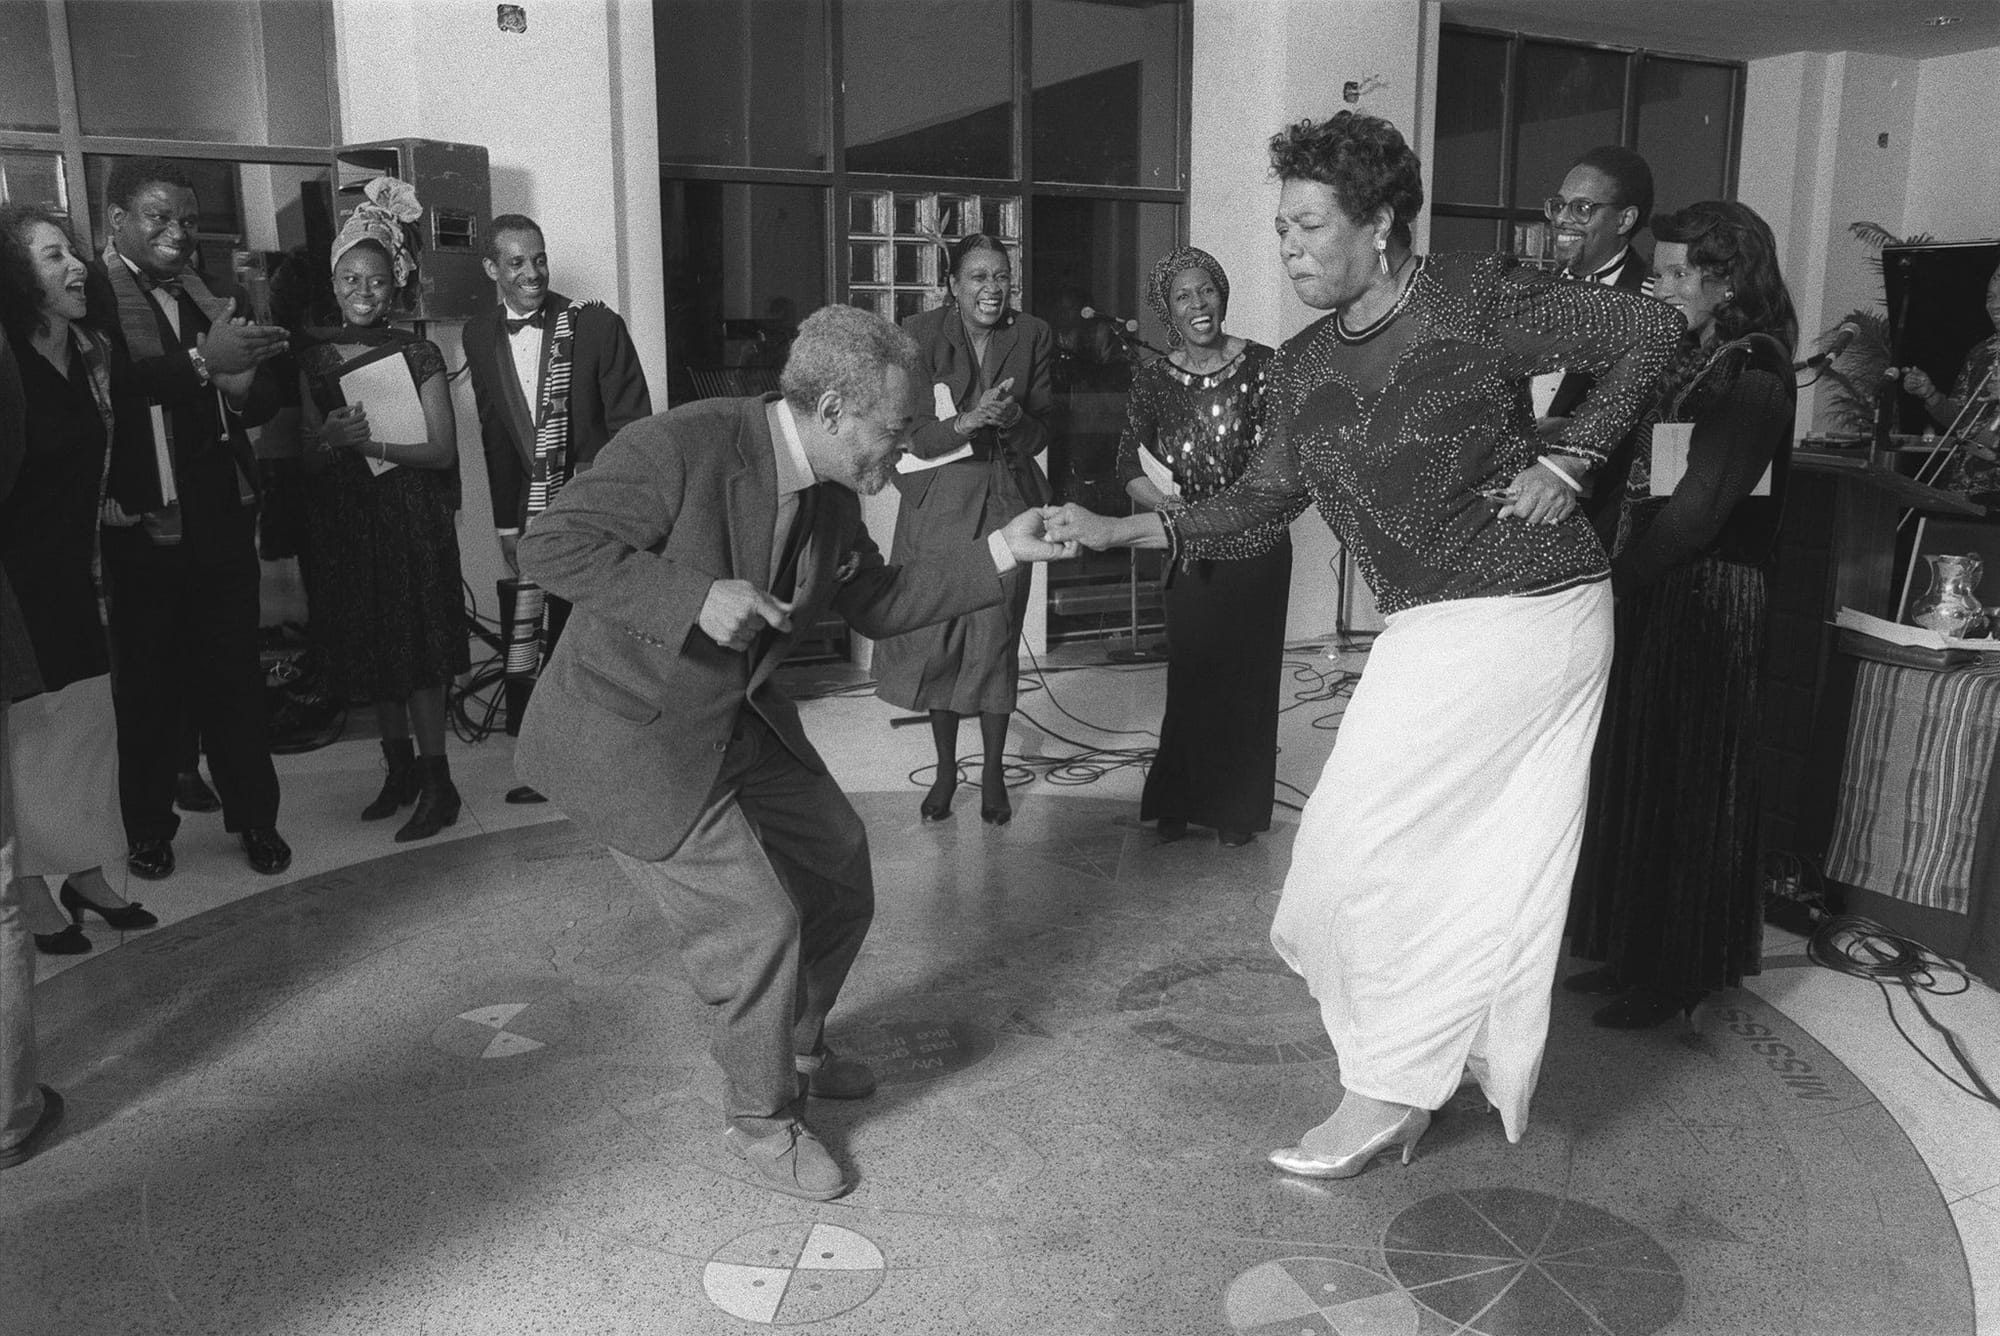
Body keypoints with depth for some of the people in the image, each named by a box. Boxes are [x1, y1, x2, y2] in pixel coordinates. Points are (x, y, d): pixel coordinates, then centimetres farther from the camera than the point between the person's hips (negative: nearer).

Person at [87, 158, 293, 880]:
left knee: (235, 676, 13)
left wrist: (243, 387, -13)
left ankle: (254, 816, 26)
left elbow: (267, 392, 9)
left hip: (224, 520, 4)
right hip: (141, 528, -4)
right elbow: (108, 384, -23)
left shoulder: (212, 295, 9)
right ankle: (149, 831, 26)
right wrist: (202, 362, -30)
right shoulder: (90, 293, -7)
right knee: (147, 685, 10)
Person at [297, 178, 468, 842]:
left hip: (412, 519, -4)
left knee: (418, 655, -3)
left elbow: (442, 450, -10)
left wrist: (369, 444, -21)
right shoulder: (315, 360, 8)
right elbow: (309, 458, 6)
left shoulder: (417, 354, -4)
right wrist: (330, 439, -16)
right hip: (345, 524, 5)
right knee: (369, 654, 10)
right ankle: (400, 769, 24)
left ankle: (437, 783, 6)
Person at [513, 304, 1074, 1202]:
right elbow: (548, 547, -27)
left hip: (738, 721, 9)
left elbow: (880, 606, 11)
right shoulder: (687, 446, -26)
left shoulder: (831, 498, -1)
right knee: (757, 923, -10)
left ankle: (796, 1050, 42)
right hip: (629, 734, -9)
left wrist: (1001, 552, 3)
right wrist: (696, 598, -33)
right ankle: (762, 1118, 17)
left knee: (839, 867, 16)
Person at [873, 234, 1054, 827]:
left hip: (1007, 498, 1)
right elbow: (914, 433, -10)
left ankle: (993, 770, 17)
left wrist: (1013, 418, -22)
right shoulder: (921, 334, -5)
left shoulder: (1033, 337, 1)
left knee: (997, 637, 1)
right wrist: (964, 422, -28)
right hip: (938, 502, 0)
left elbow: (1040, 437, 0)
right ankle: (945, 767, 21)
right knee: (937, 636, 4)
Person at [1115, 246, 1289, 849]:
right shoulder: (1154, 379, 0)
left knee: (1250, 677, 6)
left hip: (1257, 545, -1)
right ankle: (1179, 803, 23)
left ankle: (1238, 809, 21)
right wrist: (1164, 505, -14)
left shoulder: (1261, 365, -4)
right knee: (1191, 679, 6)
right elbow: (1130, 468, 2)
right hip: (1193, 550, 1)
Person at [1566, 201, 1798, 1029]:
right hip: (1652, 593, 8)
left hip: (1707, 600, -8)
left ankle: (1679, 974, 16)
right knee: (1635, 771, 13)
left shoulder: (1751, 376, -13)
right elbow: (1645, 485, 8)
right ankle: (1633, 952, 26)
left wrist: (1619, 578, -11)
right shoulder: (1691, 362, 12)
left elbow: (1698, 508, -19)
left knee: (1684, 783, 1)